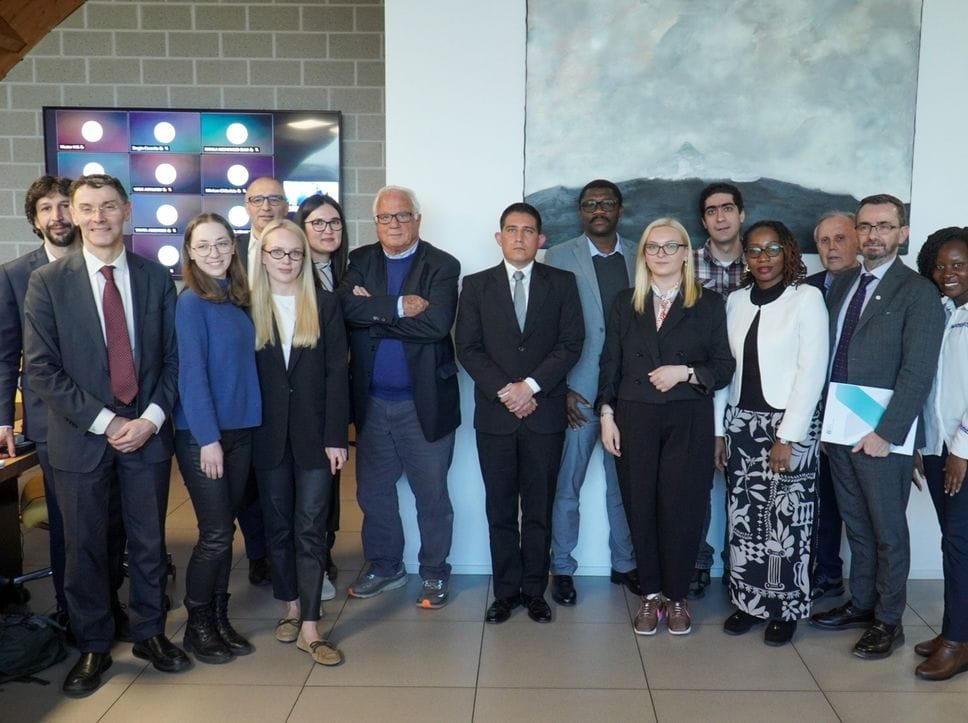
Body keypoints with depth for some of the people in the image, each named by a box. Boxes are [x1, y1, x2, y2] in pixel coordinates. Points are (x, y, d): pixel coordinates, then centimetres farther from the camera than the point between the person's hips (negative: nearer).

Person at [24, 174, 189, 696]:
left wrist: (151, 418, -9)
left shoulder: (156, 278, 3)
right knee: (84, 548, 9)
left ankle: (150, 634, 31)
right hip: (80, 437, -1)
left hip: (147, 433, 2)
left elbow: (172, 358, 4)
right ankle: (92, 648, 27)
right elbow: (40, 368, -7)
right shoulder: (48, 282, -3)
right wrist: (104, 421, -13)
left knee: (149, 542, 12)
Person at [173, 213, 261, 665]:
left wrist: (230, 433, 6)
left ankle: (219, 619, 24)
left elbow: (243, 364, 10)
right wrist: (208, 438, -16)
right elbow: (191, 373, -14)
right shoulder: (192, 302, -10)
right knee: (216, 535, -2)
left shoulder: (237, 300, 9)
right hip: (201, 434, -6)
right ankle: (197, 627, 15)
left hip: (239, 429, 6)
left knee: (225, 531, 12)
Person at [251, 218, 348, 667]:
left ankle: (309, 626, 3)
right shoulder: (248, 308, 3)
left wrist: (336, 436, -7)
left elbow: (337, 374, -1)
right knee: (278, 524, 12)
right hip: (268, 435, 1)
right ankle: (291, 606, 28)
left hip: (314, 433, -1)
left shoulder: (325, 306, 2)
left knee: (310, 528, -1)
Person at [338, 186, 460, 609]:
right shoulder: (360, 262, 5)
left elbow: (437, 322, -22)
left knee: (432, 494, 8)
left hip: (425, 402, -4)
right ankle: (384, 566, 34)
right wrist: (399, 306, -21)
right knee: (373, 490, 16)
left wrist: (374, 311, -15)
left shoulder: (442, 266, -5)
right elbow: (347, 308, -13)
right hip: (371, 401, 4)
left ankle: (434, 574, 25)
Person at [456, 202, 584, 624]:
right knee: (500, 509, 7)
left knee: (539, 510, 7)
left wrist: (531, 385, -12)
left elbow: (571, 343, -2)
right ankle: (506, 591, 18)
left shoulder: (562, 284, 6)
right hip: (494, 414, 1)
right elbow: (467, 348, 1)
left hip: (545, 413, 0)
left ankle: (534, 591, 18)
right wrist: (503, 391, -11)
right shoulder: (476, 285, 7)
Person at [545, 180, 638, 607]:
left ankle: (624, 563, 28)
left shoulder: (639, 258, 8)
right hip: (578, 392, -2)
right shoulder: (559, 258, 0)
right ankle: (562, 569, 18)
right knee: (567, 485, 4)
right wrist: (562, 388, -9)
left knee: (623, 483, 13)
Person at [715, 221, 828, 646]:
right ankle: (748, 601, 21)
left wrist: (787, 436, -14)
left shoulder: (807, 298, -6)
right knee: (743, 518, 7)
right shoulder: (736, 301, 9)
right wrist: (719, 429, 6)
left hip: (788, 423, -4)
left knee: (785, 520, 1)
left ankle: (786, 608, 16)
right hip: (741, 422, 4)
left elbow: (811, 371, -10)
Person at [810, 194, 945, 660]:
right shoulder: (841, 286, 12)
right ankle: (861, 604, 31)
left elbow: (918, 371, -13)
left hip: (882, 437, -5)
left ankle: (888, 622, 20)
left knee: (888, 532, 7)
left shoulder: (917, 291, -8)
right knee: (857, 527, 17)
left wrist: (885, 433, -17)